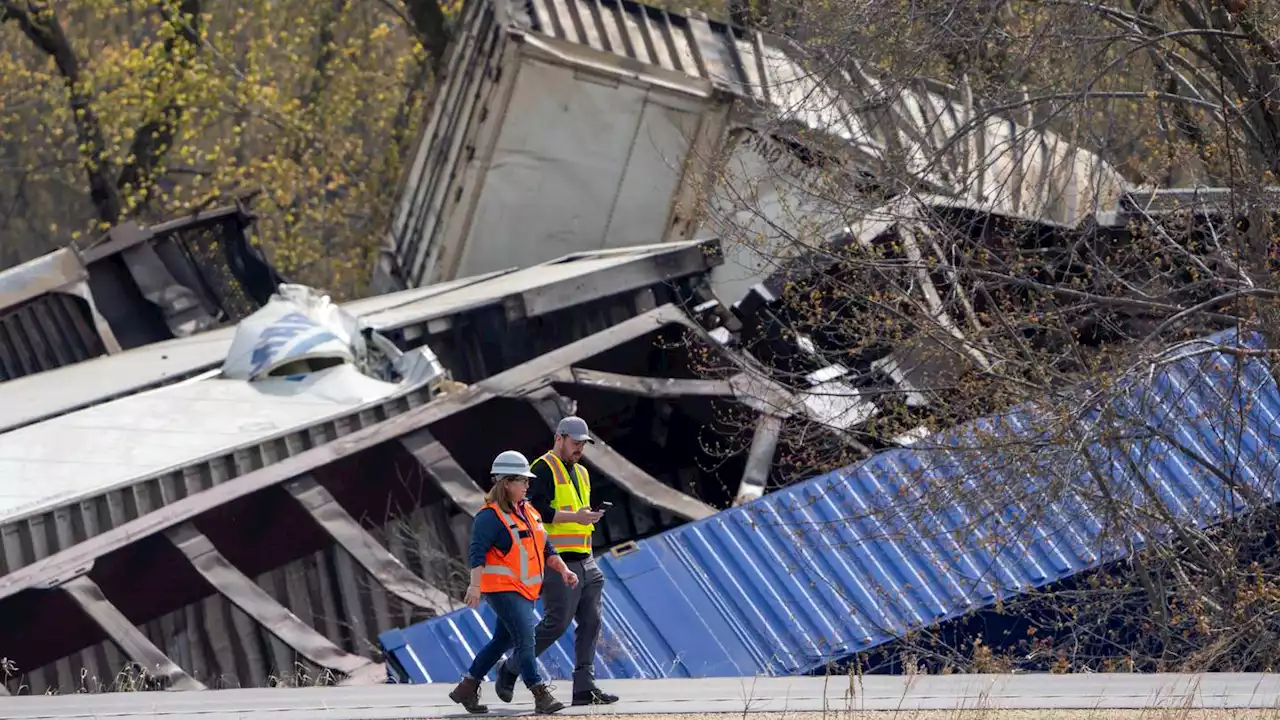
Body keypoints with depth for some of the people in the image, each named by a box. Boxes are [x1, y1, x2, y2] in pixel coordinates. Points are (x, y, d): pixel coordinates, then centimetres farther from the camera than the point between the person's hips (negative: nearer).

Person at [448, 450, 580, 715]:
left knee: (502, 641, 14)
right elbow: (478, 551, -23)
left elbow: (545, 547, 17)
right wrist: (475, 585, -32)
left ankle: (466, 689, 26)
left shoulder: (528, 512, 14)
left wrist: (563, 570, 4)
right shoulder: (491, 516, -14)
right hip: (502, 588, -9)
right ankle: (541, 696, -17)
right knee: (525, 638, -16)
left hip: (525, 590, 9)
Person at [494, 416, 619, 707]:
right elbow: (537, 510, -19)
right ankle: (509, 670, 5)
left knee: (590, 623, 3)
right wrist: (575, 517, -24)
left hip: (584, 562, 9)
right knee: (556, 623, -10)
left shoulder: (580, 473, 21)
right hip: (558, 561, -9)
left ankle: (584, 687, 5)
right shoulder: (544, 469, -7)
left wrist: (590, 516, 10)